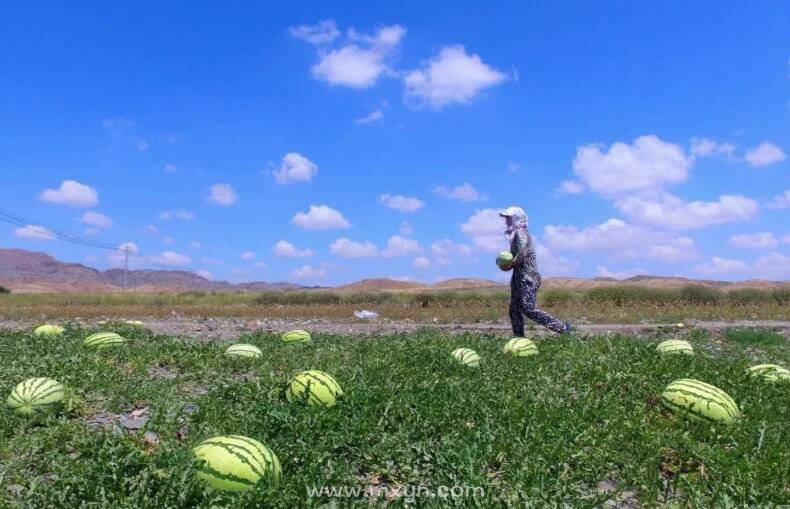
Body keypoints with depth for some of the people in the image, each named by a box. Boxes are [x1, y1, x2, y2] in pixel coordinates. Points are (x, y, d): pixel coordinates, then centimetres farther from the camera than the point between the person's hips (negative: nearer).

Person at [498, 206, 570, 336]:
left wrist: (510, 266, -12)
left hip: (527, 277, -10)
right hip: (519, 277, 10)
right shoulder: (514, 234, 18)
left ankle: (562, 327, -8)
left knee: (528, 308, -15)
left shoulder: (520, 233, -11)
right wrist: (505, 262, 6)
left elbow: (521, 255, -22)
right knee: (514, 310, 8)